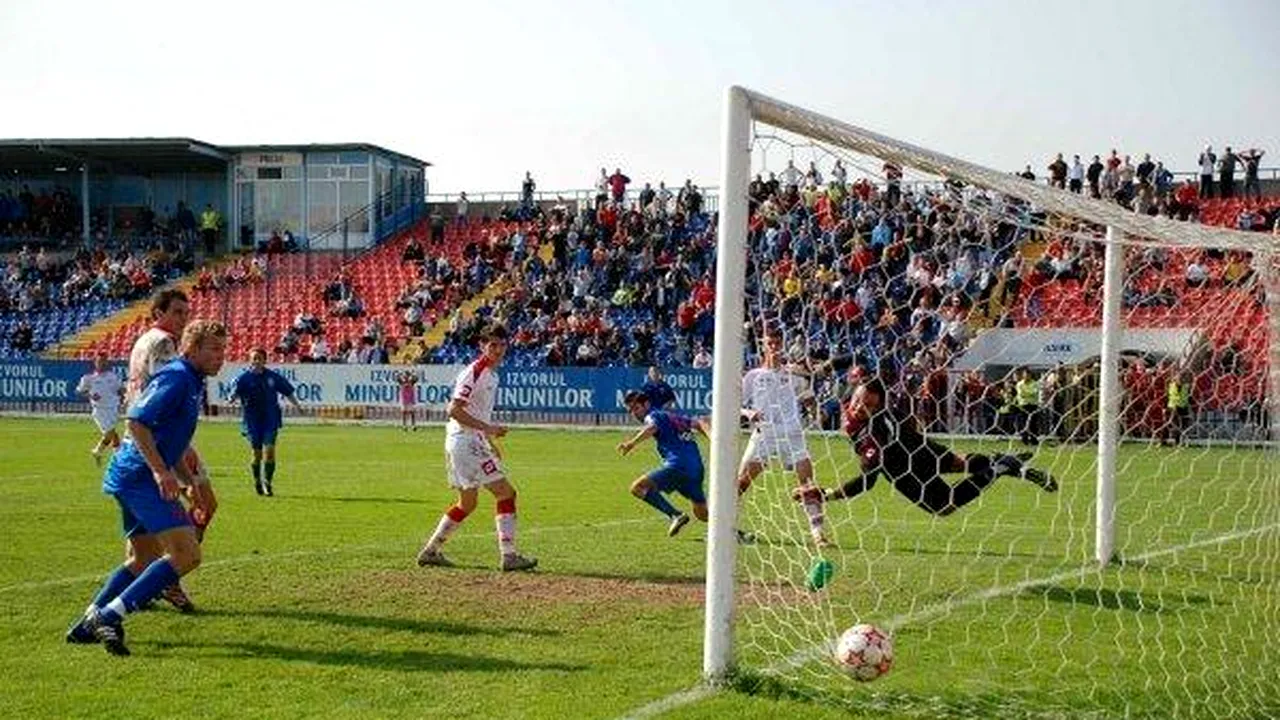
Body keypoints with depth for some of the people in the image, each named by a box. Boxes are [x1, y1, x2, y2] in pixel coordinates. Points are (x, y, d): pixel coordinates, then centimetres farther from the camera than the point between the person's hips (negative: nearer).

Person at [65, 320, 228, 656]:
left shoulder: (191, 382, 19)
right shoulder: (176, 377, -13)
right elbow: (137, 422, -23)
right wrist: (161, 472, -27)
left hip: (130, 478, 11)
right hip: (141, 477, -11)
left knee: (142, 559, 22)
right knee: (186, 555, -18)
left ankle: (88, 624, 25)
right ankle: (111, 615, -18)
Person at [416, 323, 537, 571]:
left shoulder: (491, 374, 16)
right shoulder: (474, 372, -14)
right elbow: (454, 410, -22)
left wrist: (490, 443, 23)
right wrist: (487, 428, -25)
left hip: (473, 442, 10)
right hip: (466, 441, -10)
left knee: (467, 503, 18)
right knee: (506, 492, -10)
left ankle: (430, 551, 24)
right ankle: (509, 556, -10)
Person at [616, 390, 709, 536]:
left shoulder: (653, 415, 4)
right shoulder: (672, 416, 28)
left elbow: (651, 427, -20)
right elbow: (699, 423, 24)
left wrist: (632, 443, -33)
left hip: (678, 465, -9)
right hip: (696, 469, 9)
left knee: (638, 487, -14)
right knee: (702, 514, 22)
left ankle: (675, 515, -23)